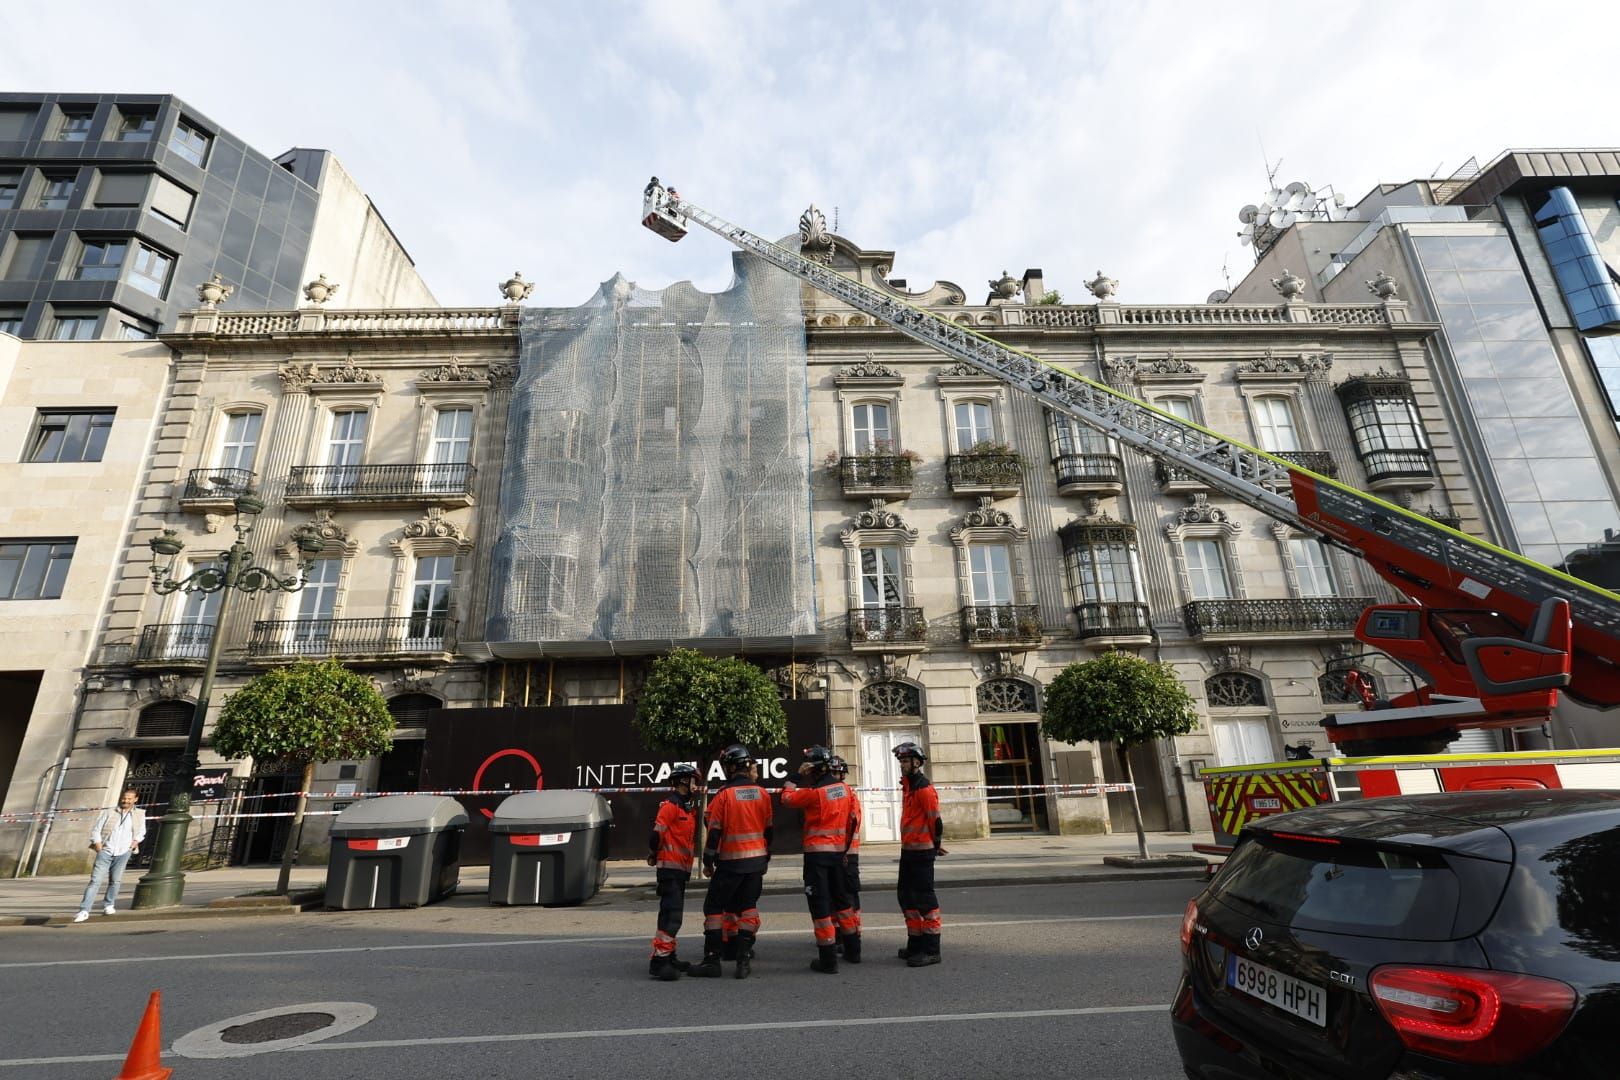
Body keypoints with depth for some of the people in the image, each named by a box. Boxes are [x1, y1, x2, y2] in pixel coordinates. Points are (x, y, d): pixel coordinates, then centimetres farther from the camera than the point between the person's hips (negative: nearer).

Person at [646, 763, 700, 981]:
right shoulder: (670, 805, -15)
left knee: (672, 913, 17)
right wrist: (654, 855, -6)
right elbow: (656, 834, -18)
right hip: (670, 867, -9)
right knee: (672, 915, -13)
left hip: (682, 869, 9)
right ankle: (658, 961, -10)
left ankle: (669, 956, 27)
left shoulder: (689, 806, 14)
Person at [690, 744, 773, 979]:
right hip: (756, 861, 5)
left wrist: (707, 862, 0)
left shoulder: (724, 795, -12)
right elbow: (768, 829, 9)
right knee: (747, 906, 14)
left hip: (731, 862, -5)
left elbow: (714, 831, -11)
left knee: (714, 907, 7)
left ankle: (712, 960, 6)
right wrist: (765, 858, 21)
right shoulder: (762, 793, 2)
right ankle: (744, 958, 10)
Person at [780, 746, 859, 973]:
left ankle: (828, 960, 3)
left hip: (817, 852, -7)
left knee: (820, 904, 1)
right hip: (838, 851, 7)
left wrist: (795, 776, 4)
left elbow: (787, 798, -4)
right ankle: (853, 950, 30)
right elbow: (852, 819, 10)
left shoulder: (814, 792, -17)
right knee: (840, 899, 21)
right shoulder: (844, 788, 2)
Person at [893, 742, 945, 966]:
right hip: (907, 850, 10)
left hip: (922, 851, -10)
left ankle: (931, 950, 6)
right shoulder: (909, 786, 13)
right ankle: (915, 944, 28)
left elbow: (936, 821, -17)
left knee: (924, 899, -3)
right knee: (906, 896, 16)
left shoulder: (924, 789, -17)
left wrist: (935, 845, -6)